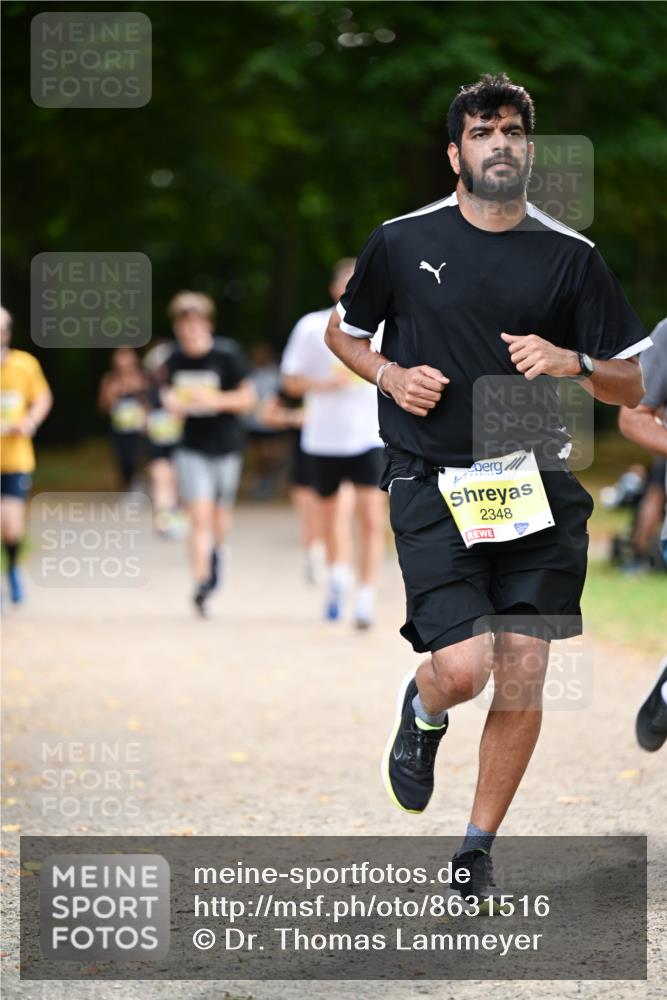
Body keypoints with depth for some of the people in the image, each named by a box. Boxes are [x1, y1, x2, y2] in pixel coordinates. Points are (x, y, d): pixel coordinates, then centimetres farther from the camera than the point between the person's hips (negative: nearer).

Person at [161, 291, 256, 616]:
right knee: (200, 516, -13)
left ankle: (215, 552, 44)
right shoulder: (175, 360, 0)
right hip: (192, 449, 1)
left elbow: (248, 397, -7)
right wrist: (171, 402, -8)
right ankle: (201, 583, -15)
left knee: (220, 518, 11)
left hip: (226, 448, -1)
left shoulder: (228, 354, -11)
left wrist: (215, 400, -22)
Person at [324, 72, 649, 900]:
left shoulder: (570, 257, 5)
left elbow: (630, 385, 10)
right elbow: (343, 330, 20)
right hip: (432, 484, -2)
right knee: (463, 668, -15)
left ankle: (477, 852, 15)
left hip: (537, 483, 2)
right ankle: (422, 710, 23)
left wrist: (574, 363, -11)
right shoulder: (401, 243, 3)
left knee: (522, 680, -2)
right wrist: (389, 375, 0)